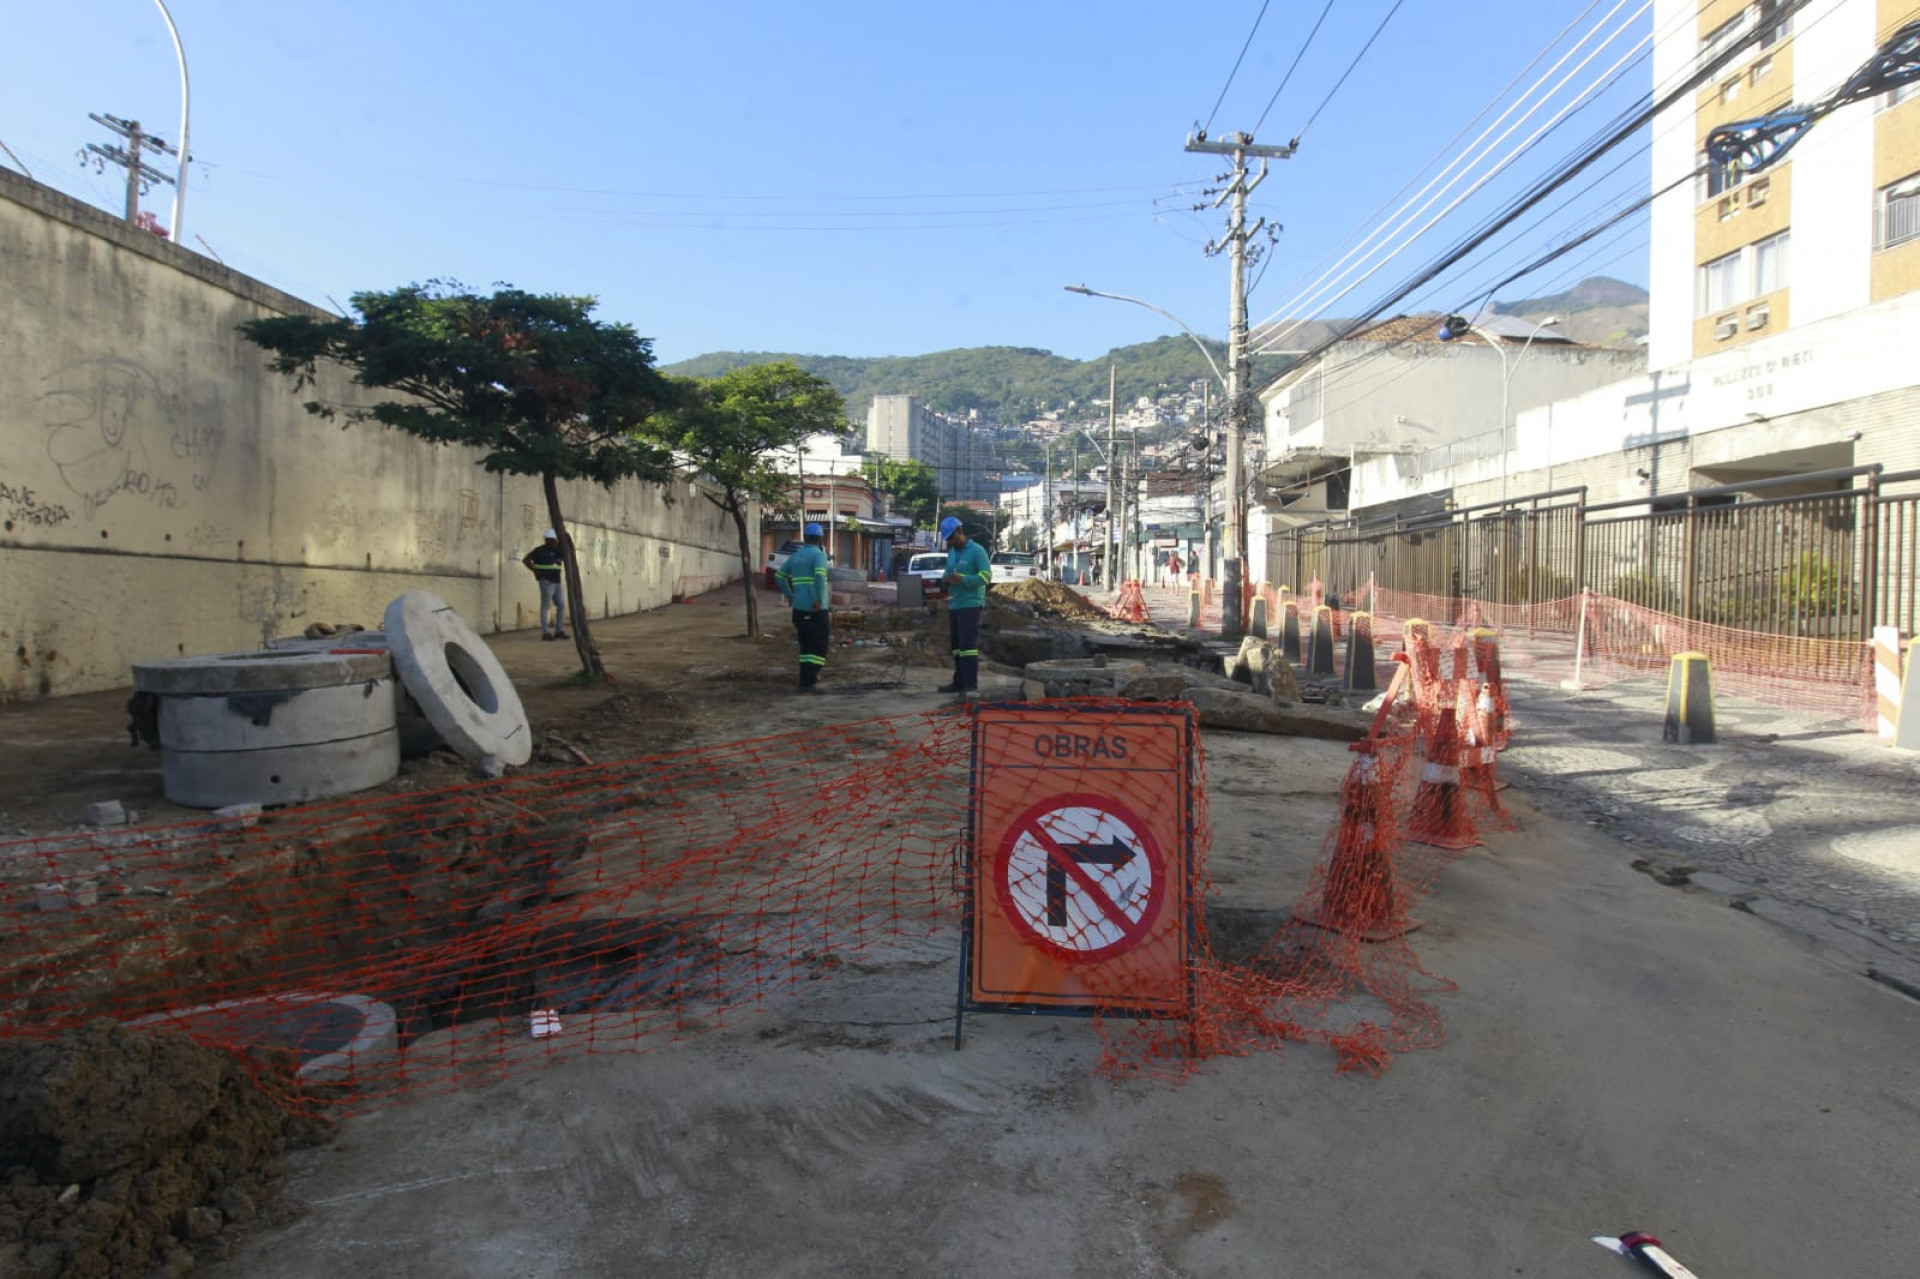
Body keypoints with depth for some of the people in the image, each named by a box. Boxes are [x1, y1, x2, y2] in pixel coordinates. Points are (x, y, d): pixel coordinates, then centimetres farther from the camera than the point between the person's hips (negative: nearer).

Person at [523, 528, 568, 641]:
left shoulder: (558, 550, 12)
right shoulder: (540, 550, -5)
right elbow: (526, 559, -2)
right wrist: (536, 570, -8)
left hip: (558, 582, 7)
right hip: (546, 582, -7)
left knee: (561, 605, 7)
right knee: (545, 606, -3)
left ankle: (558, 631, 16)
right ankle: (545, 633, -1)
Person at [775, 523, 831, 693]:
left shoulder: (795, 556, 14)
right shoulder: (819, 554, -7)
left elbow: (779, 576, 14)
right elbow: (819, 575, -24)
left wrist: (789, 595, 14)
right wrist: (819, 600, -22)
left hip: (799, 608, 7)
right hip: (817, 609, -6)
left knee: (806, 645, 16)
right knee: (819, 645, -2)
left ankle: (807, 679, 19)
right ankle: (808, 681, -11)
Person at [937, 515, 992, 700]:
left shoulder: (976, 550, -7)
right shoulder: (951, 553, 17)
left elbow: (987, 575, -14)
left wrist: (963, 580, -25)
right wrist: (947, 580, 1)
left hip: (970, 604, -8)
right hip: (954, 605, 8)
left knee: (968, 645, -14)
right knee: (957, 645, 12)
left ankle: (971, 687, -17)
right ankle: (959, 682, 21)